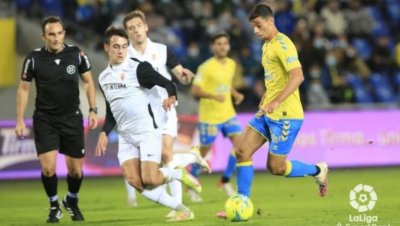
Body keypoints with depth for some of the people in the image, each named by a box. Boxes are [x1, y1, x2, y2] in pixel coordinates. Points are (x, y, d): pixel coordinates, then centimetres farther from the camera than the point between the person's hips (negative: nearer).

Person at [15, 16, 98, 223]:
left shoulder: (76, 54, -5)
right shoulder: (34, 58, -8)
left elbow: (88, 82, 7)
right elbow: (24, 88, 2)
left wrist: (93, 110, 0)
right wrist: (20, 119, -1)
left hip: (72, 118, 1)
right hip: (44, 120, -1)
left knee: (76, 170, 3)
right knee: (48, 167, -13)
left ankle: (71, 201, 33)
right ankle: (54, 206, 12)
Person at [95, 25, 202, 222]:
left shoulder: (138, 68, -9)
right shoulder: (103, 78, 12)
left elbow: (168, 84, -15)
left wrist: (171, 96, -37)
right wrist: (104, 133, 7)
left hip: (147, 131, -6)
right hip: (125, 136, 6)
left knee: (149, 180, -19)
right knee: (134, 181, -12)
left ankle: (180, 174, 12)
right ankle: (181, 209, -4)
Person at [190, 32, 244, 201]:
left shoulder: (231, 64, 7)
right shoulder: (206, 67, -15)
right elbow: (195, 90, -18)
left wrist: (236, 94, 4)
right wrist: (213, 96, -32)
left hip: (228, 114, 6)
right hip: (209, 116, -6)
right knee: (204, 152, 3)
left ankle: (226, 181, 5)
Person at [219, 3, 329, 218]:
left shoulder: (282, 44, -15)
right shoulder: (266, 45, 15)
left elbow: (297, 76, -26)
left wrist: (276, 102, -33)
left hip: (285, 115, -9)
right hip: (267, 112, 9)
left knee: (275, 167, -4)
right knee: (242, 151, -1)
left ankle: (317, 170, 18)